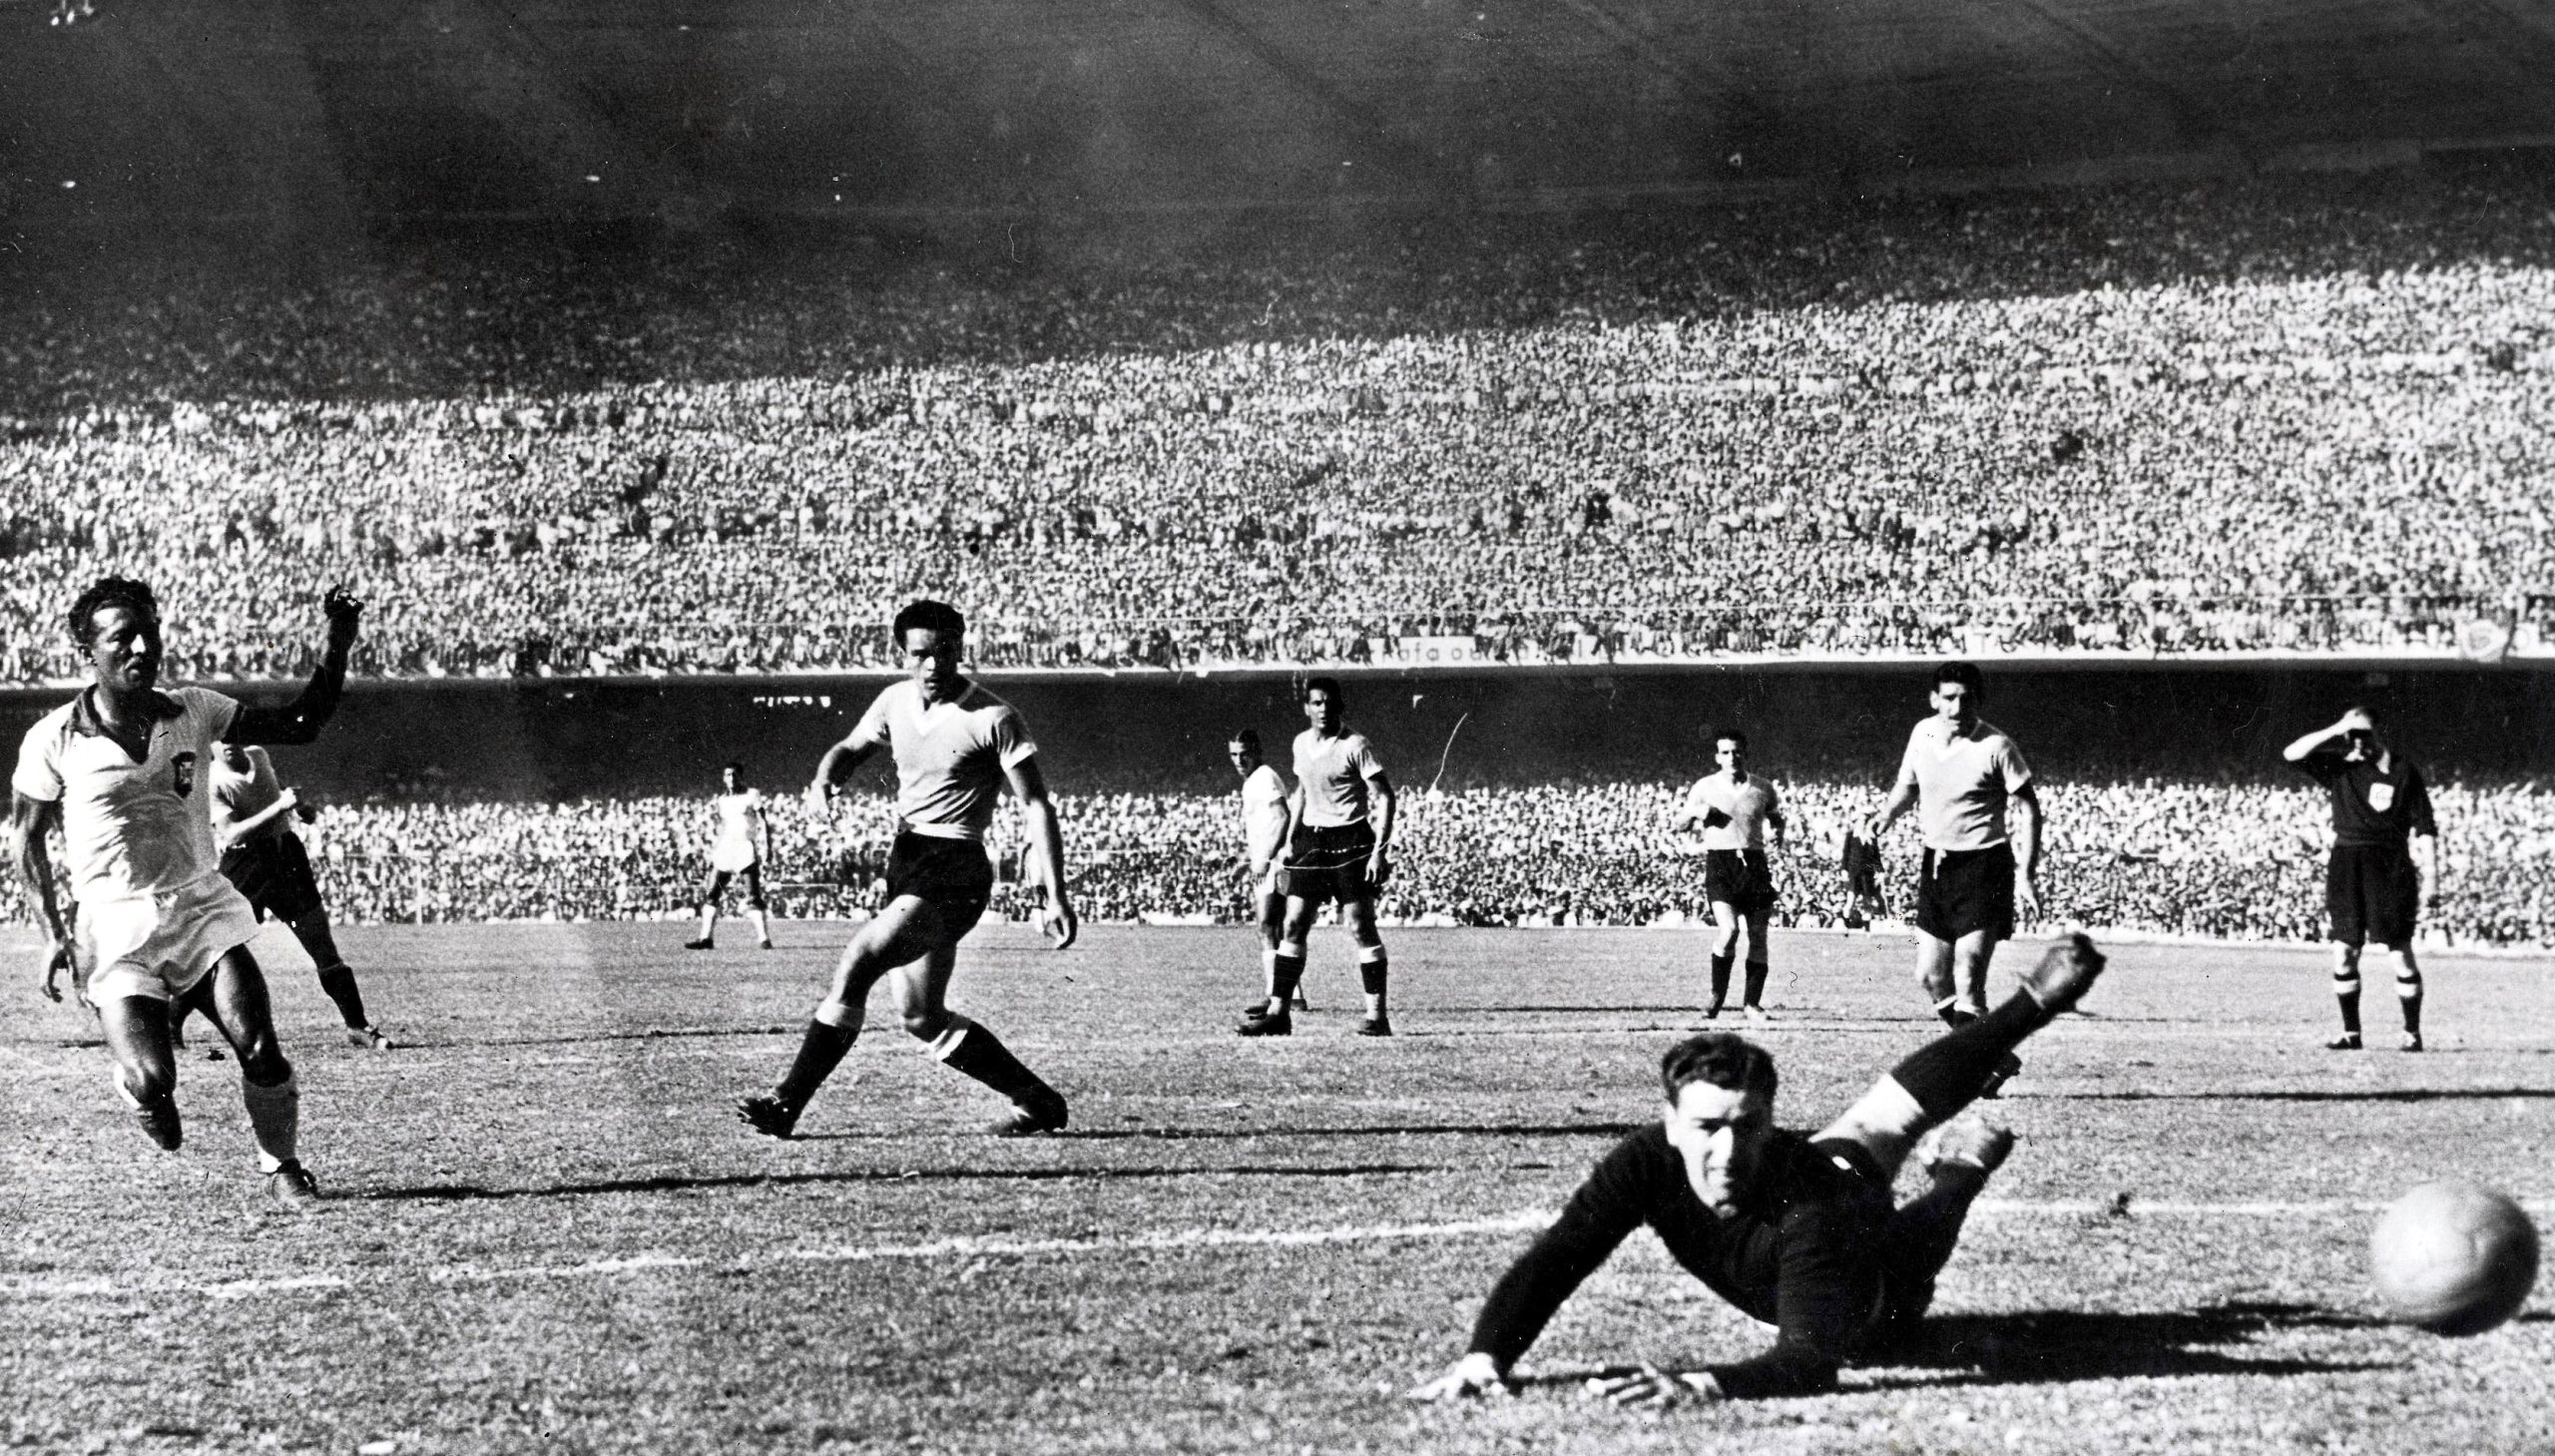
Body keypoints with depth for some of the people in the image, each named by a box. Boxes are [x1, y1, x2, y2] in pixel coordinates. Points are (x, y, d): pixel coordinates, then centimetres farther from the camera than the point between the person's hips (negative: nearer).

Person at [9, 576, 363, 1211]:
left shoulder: (193, 712, 2)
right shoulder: (53, 741, -5)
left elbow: (301, 725, 8)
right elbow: (27, 836, 7)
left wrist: (338, 644, -4)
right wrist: (53, 933, 0)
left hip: (201, 909, 2)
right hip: (117, 930, -2)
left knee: (259, 1048, -16)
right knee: (152, 1078, -19)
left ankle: (283, 1169, 10)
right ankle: (146, 1096, 21)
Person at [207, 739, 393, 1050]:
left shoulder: (259, 757, 6)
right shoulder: (212, 782, -13)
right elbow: (231, 833, -24)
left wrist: (298, 807, 9)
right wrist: (278, 807, -29)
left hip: (285, 853, 5)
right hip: (243, 865, -5)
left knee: (323, 944, 3)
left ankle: (358, 1027, 8)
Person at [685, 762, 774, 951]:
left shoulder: (752, 795, 1)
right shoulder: (721, 800, 15)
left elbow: (763, 822, -4)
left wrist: (766, 846, -16)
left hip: (746, 848, -5)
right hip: (724, 848, 5)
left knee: (753, 896, -11)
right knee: (710, 893, 0)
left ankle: (763, 938, -12)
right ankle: (705, 937, 4)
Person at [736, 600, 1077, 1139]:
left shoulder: (992, 718, -10)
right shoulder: (895, 700, 8)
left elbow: (1036, 807, -10)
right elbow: (849, 749, 24)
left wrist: (1054, 894, -17)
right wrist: (823, 782, -1)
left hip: (954, 870, -8)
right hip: (905, 862, 8)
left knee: (856, 965, -22)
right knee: (924, 1019, 8)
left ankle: (786, 1104, -19)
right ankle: (1039, 1102, 21)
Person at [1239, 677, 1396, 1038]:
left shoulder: (1355, 746, -10)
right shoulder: (1302, 744, 10)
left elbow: (1384, 797, -11)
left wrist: (1380, 850, -18)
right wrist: (1290, 842, 18)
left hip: (1350, 842, -6)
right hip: (1311, 841, 6)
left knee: (1361, 927, -6)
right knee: (1292, 926, 1)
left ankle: (1377, 1016, -3)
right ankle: (1277, 1012, 4)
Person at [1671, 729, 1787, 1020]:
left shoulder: (1762, 788, 9)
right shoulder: (1705, 788, 4)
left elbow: (1775, 816, 27)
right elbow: (1677, 826, 12)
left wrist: (1779, 831, 4)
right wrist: (1695, 813, -9)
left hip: (1754, 863, 3)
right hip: (1720, 863, -3)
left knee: (1758, 936, 1)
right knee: (1728, 930, -20)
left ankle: (1752, 1003, 11)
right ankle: (1717, 996, -4)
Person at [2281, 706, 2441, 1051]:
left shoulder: (2403, 770, 1)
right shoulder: (2340, 767, 9)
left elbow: (2425, 828, 0)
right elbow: (2292, 753, -2)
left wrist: (2431, 876, -6)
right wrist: (2334, 731, -7)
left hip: (2391, 866, -3)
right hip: (2346, 864, 3)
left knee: (2400, 952, -4)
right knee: (2344, 951, 2)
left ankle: (2413, 1032, 3)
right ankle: (2351, 1033, 10)